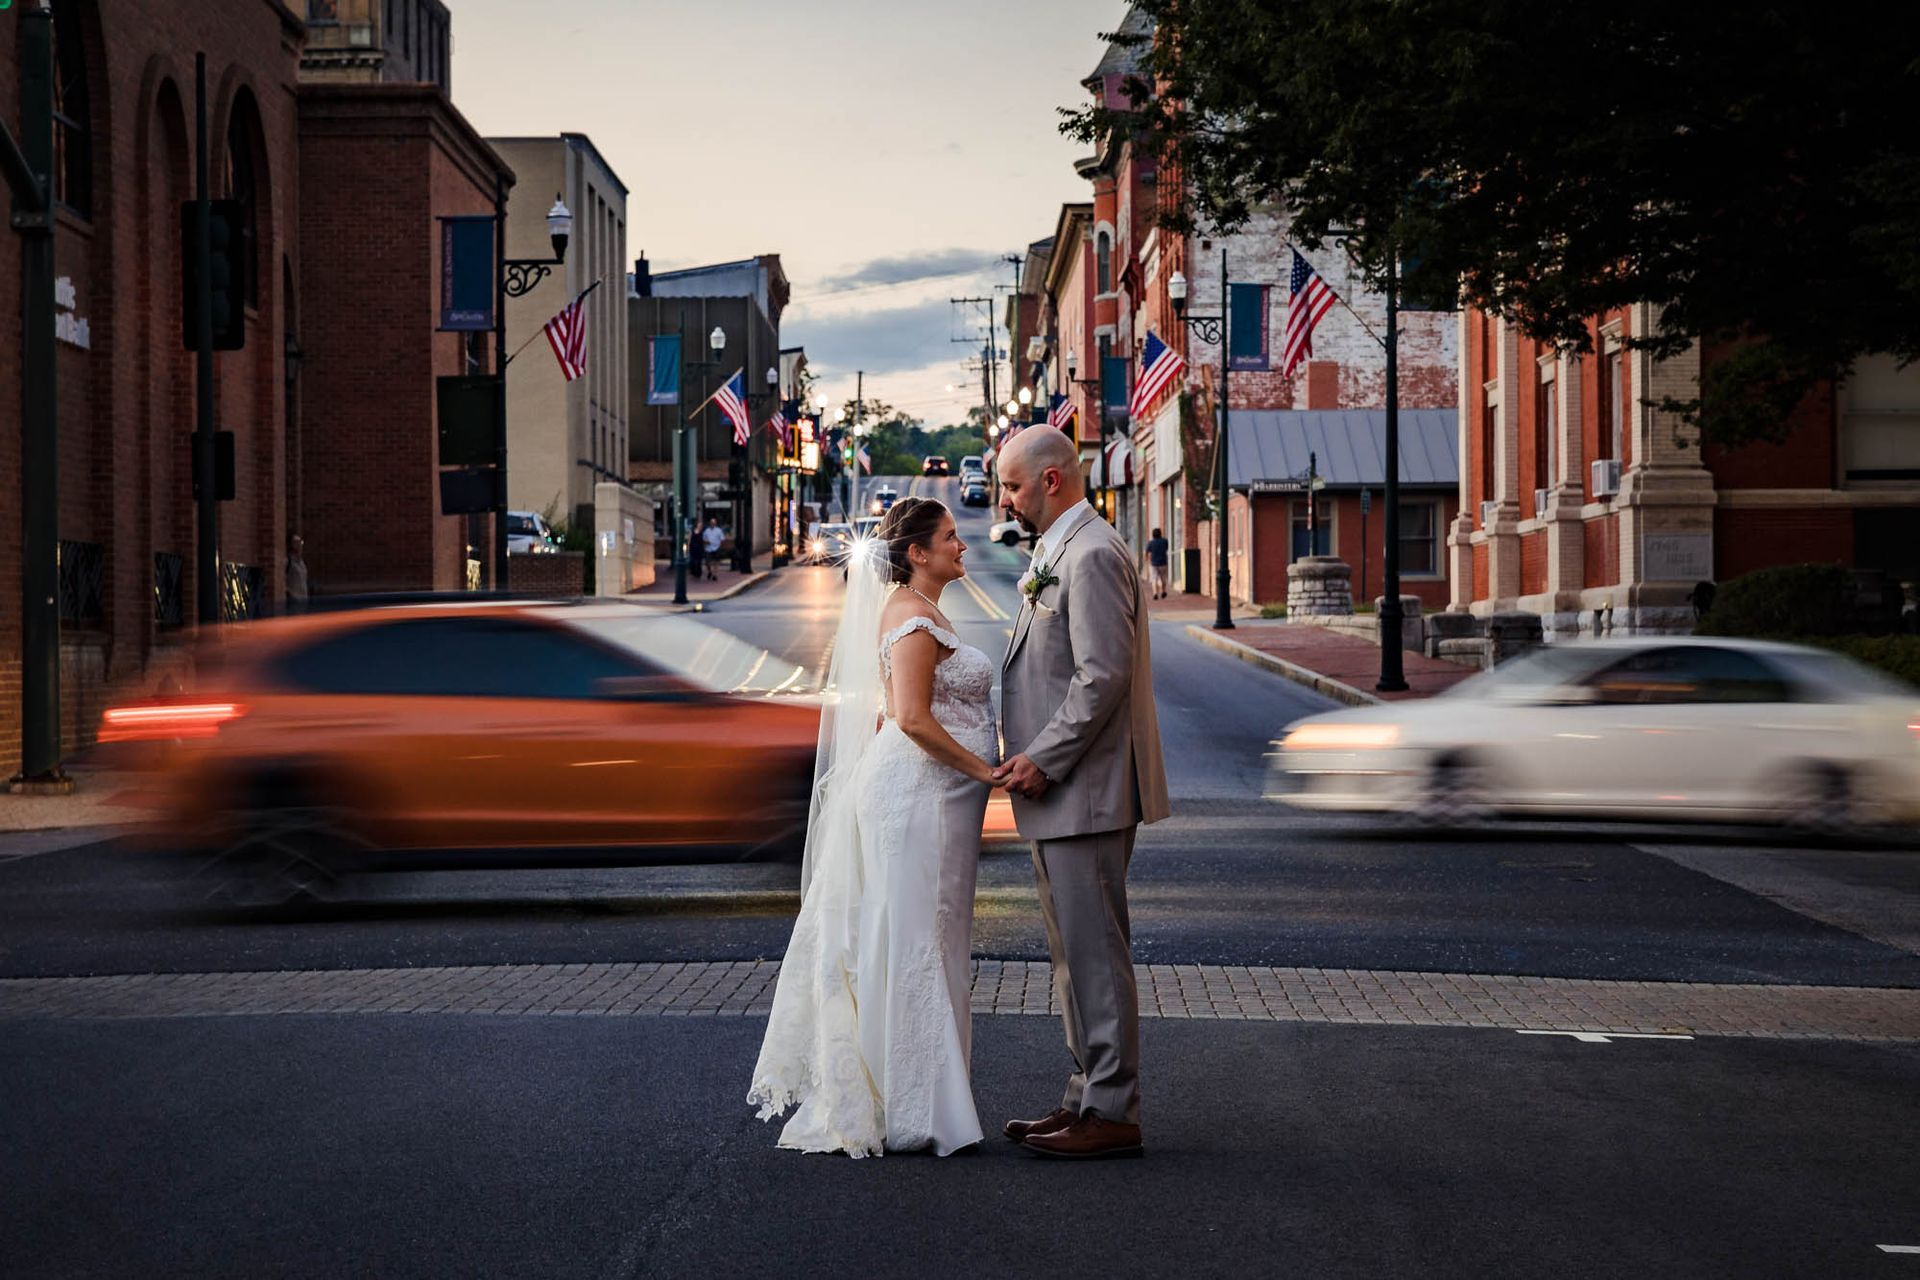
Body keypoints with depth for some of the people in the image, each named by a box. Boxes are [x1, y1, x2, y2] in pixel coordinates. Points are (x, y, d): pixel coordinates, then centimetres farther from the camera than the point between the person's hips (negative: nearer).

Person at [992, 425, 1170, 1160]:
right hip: (1059, 794, 11)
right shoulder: (1059, 554, 18)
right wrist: (1025, 753, 13)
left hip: (1084, 793, -11)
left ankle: (1112, 1115, -2)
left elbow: (1105, 675, -22)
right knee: (1075, 954, 14)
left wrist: (1043, 761, -18)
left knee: (1094, 953, -6)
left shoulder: (1092, 555, -15)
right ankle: (1089, 1098, 22)